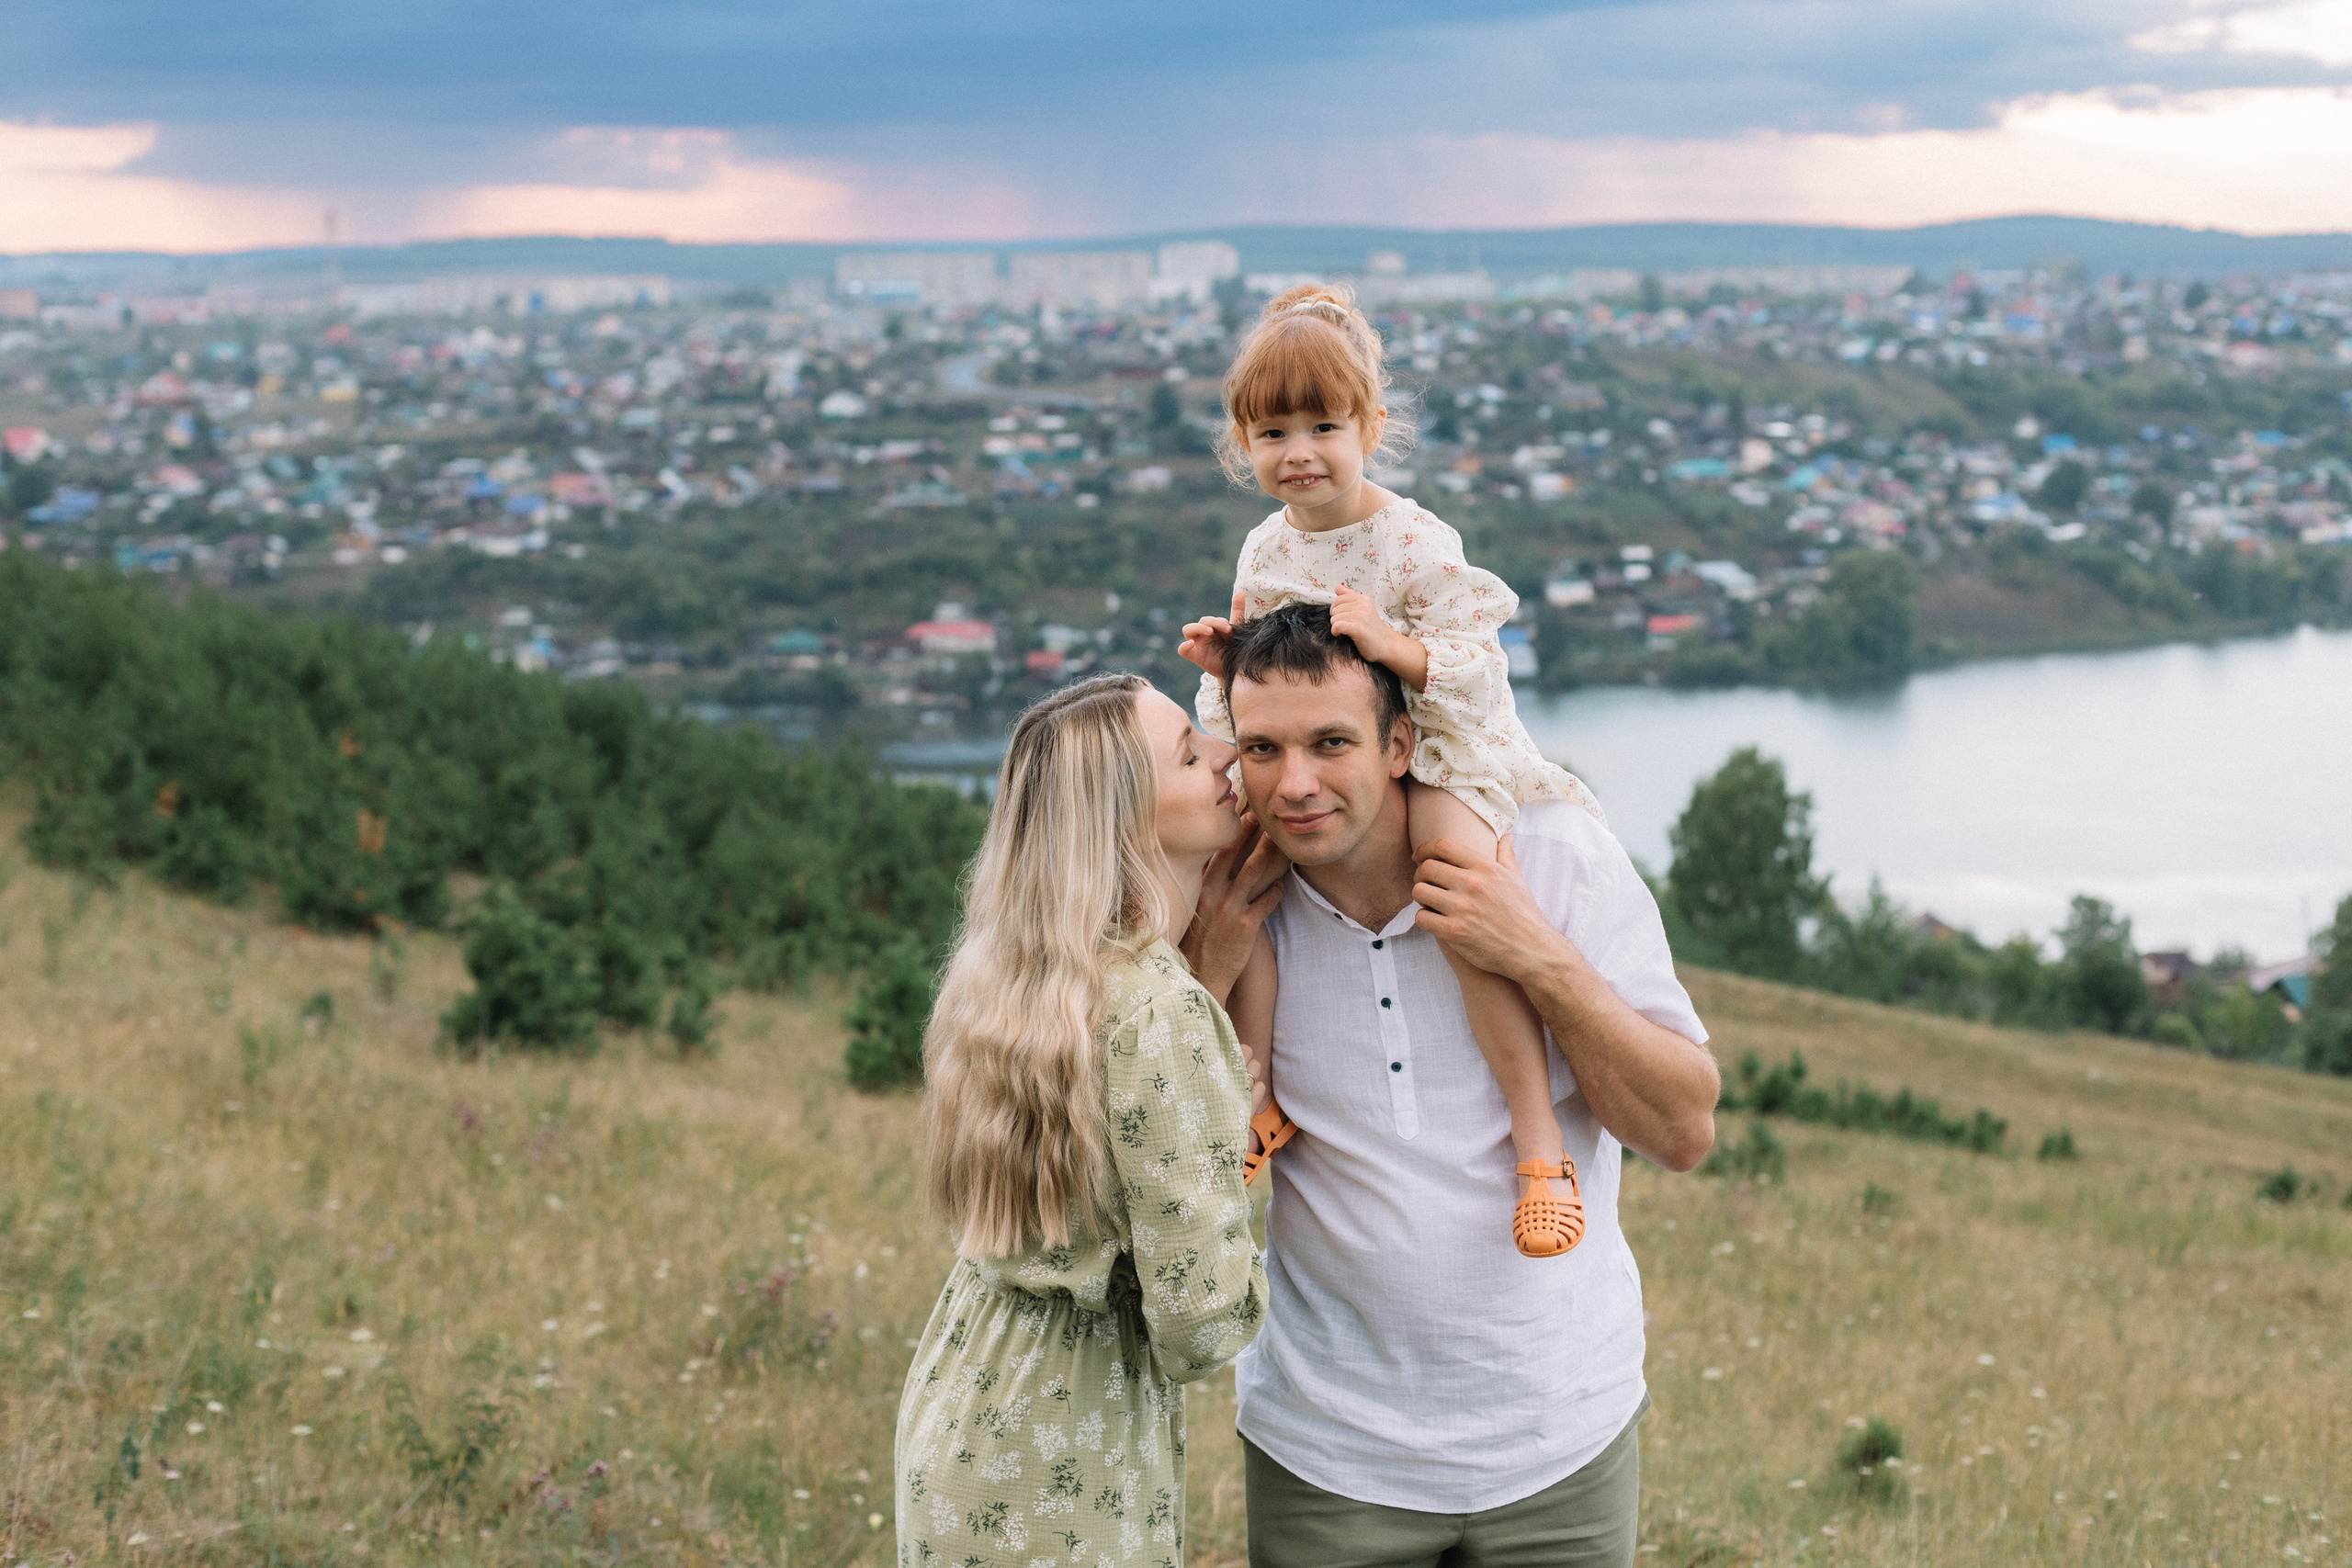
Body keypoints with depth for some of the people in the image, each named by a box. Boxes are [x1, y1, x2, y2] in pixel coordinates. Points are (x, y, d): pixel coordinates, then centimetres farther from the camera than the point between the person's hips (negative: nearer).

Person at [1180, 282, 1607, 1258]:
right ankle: (1257, 1090, -1)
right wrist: (1224, 662, -8)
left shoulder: (1417, 545, -14)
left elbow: (1478, 673, -20)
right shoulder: (1265, 553, 5)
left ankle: (1537, 1133, -26)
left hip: (1436, 757, -7)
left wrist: (1391, 643, -36)